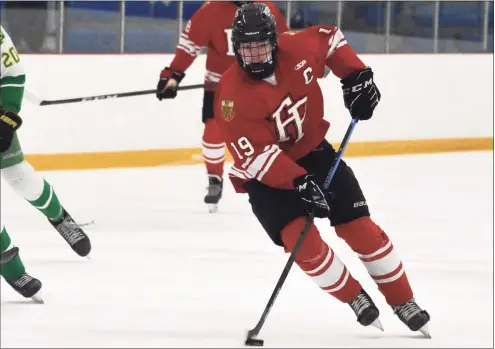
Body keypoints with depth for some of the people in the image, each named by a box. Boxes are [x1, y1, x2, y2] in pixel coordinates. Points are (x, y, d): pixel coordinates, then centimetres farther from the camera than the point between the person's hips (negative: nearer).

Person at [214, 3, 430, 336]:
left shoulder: (298, 49, -17)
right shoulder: (232, 95, -28)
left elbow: (330, 38, 7)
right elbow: (255, 155, -29)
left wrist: (356, 76, -4)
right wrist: (299, 182, -36)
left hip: (313, 152, 4)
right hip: (264, 174, -3)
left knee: (361, 229, -1)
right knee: (301, 240, -20)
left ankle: (404, 302, 14)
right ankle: (356, 299, 3)